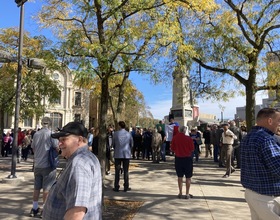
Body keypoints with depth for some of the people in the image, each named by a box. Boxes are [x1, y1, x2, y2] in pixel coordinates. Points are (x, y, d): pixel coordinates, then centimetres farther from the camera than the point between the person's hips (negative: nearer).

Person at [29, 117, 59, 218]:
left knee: (36, 187, 14)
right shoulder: (51, 134, -12)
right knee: (47, 188, 4)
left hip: (37, 165, 5)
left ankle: (34, 209, 24)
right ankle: (44, 209, 9)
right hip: (48, 165, -5)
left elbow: (33, 148, 11)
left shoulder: (36, 134, 2)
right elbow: (57, 147, -12)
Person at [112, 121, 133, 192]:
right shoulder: (128, 134, -3)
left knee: (117, 171, 6)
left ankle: (116, 187, 9)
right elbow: (131, 144, 4)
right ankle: (126, 187, 10)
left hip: (118, 154, -1)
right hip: (126, 154, 1)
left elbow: (113, 144, 2)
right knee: (126, 171, 7)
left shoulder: (115, 133, -6)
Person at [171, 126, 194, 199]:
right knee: (188, 177, 8)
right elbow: (192, 149, -7)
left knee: (180, 176, 15)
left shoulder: (175, 138, -8)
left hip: (178, 158, 3)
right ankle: (187, 194, 10)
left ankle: (180, 193, 20)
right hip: (187, 158, -3)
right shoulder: (188, 138, -15)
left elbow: (172, 148, 0)